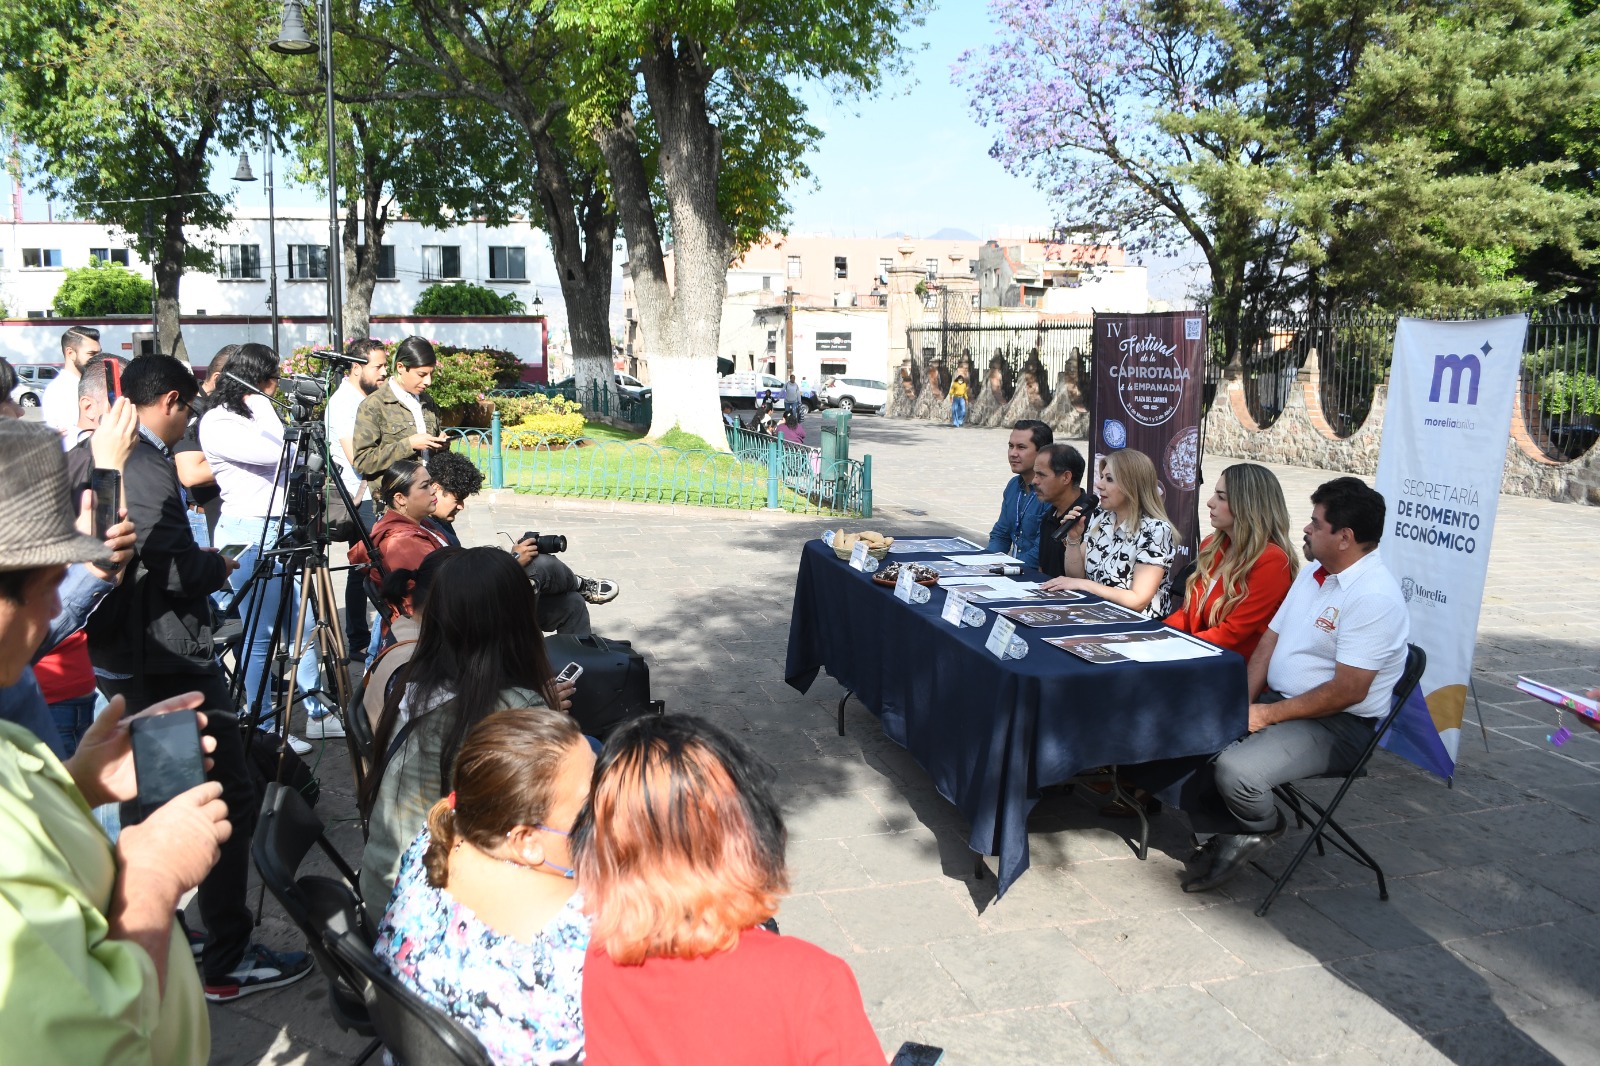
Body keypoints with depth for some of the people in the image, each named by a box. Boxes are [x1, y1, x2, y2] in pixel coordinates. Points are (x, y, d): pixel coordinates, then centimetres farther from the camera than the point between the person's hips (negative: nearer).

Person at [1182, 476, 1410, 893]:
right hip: (1276, 702, 9)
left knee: (1235, 769, -30)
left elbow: (1348, 691, -23)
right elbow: (1269, 641, 11)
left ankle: (1263, 828, 4)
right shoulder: (1313, 573, 10)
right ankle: (1227, 834, 6)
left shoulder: (1374, 598, -20)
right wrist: (1243, 702, -3)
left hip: (1336, 726, -9)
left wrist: (1268, 714, -19)